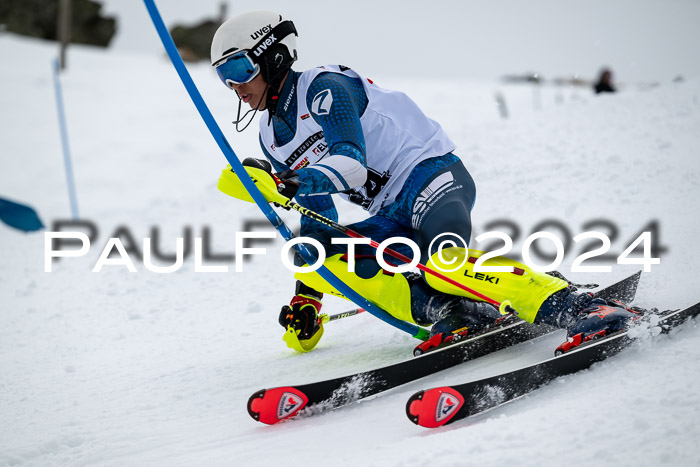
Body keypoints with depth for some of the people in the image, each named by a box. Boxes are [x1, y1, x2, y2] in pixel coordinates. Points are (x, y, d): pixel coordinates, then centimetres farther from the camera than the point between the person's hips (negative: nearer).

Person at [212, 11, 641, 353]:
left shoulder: (322, 87, -8)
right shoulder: (272, 139, 16)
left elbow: (351, 159, -23)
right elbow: (314, 215, 22)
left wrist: (288, 182, -38)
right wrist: (306, 297, 17)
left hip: (430, 172, -8)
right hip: (391, 214, 8)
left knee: (445, 261, -36)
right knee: (323, 259, -16)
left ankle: (571, 307, -37)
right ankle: (446, 313, -25)